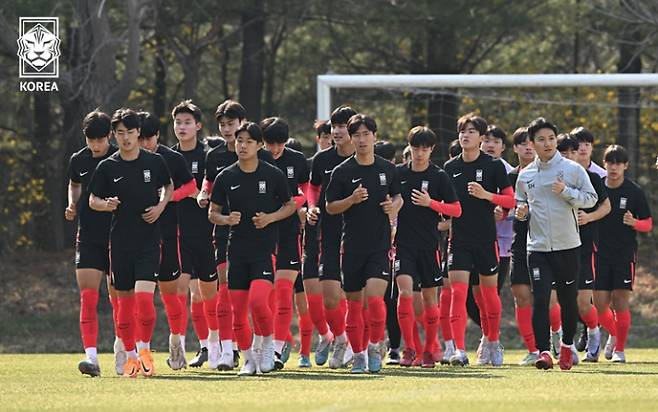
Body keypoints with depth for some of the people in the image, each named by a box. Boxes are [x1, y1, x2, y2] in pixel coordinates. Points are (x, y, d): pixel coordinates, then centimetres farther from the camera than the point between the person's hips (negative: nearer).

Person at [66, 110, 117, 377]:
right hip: (88, 239, 2)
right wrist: (72, 205, 8)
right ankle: (91, 357, -15)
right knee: (87, 298, -9)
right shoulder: (78, 160, 4)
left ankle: (122, 352, 20)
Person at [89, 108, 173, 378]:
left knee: (144, 296, -16)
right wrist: (106, 204, -15)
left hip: (149, 241, -1)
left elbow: (168, 186, 18)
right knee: (124, 301, 5)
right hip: (120, 241, 1)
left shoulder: (155, 162, 1)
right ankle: (130, 357, 17)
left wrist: (161, 206, -1)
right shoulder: (107, 167, 0)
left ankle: (145, 350, 2)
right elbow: (92, 200, 7)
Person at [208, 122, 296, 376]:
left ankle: (267, 345, 2)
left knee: (258, 300, -22)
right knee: (237, 311, 2)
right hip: (237, 248, 3)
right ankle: (249, 359, 17)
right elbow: (212, 213, 12)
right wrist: (227, 219, -10)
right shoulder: (225, 178, 5)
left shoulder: (274, 175, 0)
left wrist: (270, 218, -9)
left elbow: (290, 205, 9)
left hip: (265, 248, -3)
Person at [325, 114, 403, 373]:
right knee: (354, 301, 5)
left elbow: (398, 197, 19)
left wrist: (394, 207, -3)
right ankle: (358, 354, 16)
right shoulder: (342, 172, 0)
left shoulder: (387, 169, 6)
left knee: (375, 296, -17)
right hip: (352, 246, 0)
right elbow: (330, 207, 2)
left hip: (380, 245, 0)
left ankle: (375, 347, 0)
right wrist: (352, 200, -15)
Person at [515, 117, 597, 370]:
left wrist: (566, 191, -15)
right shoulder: (525, 175, 8)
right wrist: (521, 211, 0)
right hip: (538, 247, 1)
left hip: (568, 246, -1)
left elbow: (591, 198, -1)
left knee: (568, 300, 7)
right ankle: (543, 351, -14)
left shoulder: (573, 169, -1)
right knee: (540, 299, -12)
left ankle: (567, 346, 27)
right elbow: (520, 201, 22)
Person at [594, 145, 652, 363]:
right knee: (600, 304, -1)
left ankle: (620, 349, 7)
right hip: (601, 254, 2)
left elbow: (648, 224, 1)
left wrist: (634, 222, -18)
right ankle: (614, 334, 29)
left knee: (620, 302, -7)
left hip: (625, 254, -2)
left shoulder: (635, 192, -2)